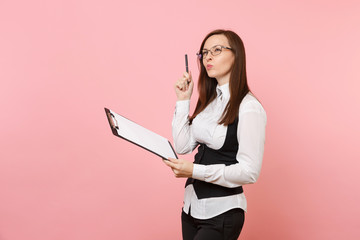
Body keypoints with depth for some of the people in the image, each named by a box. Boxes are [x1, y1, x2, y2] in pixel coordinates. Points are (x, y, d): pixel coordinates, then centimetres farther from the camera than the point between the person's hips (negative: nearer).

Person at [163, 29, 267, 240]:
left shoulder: (249, 108, -16)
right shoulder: (210, 100, 8)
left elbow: (250, 171, -20)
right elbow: (183, 146, 4)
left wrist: (196, 171, -24)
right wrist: (183, 101, 0)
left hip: (222, 213, -7)